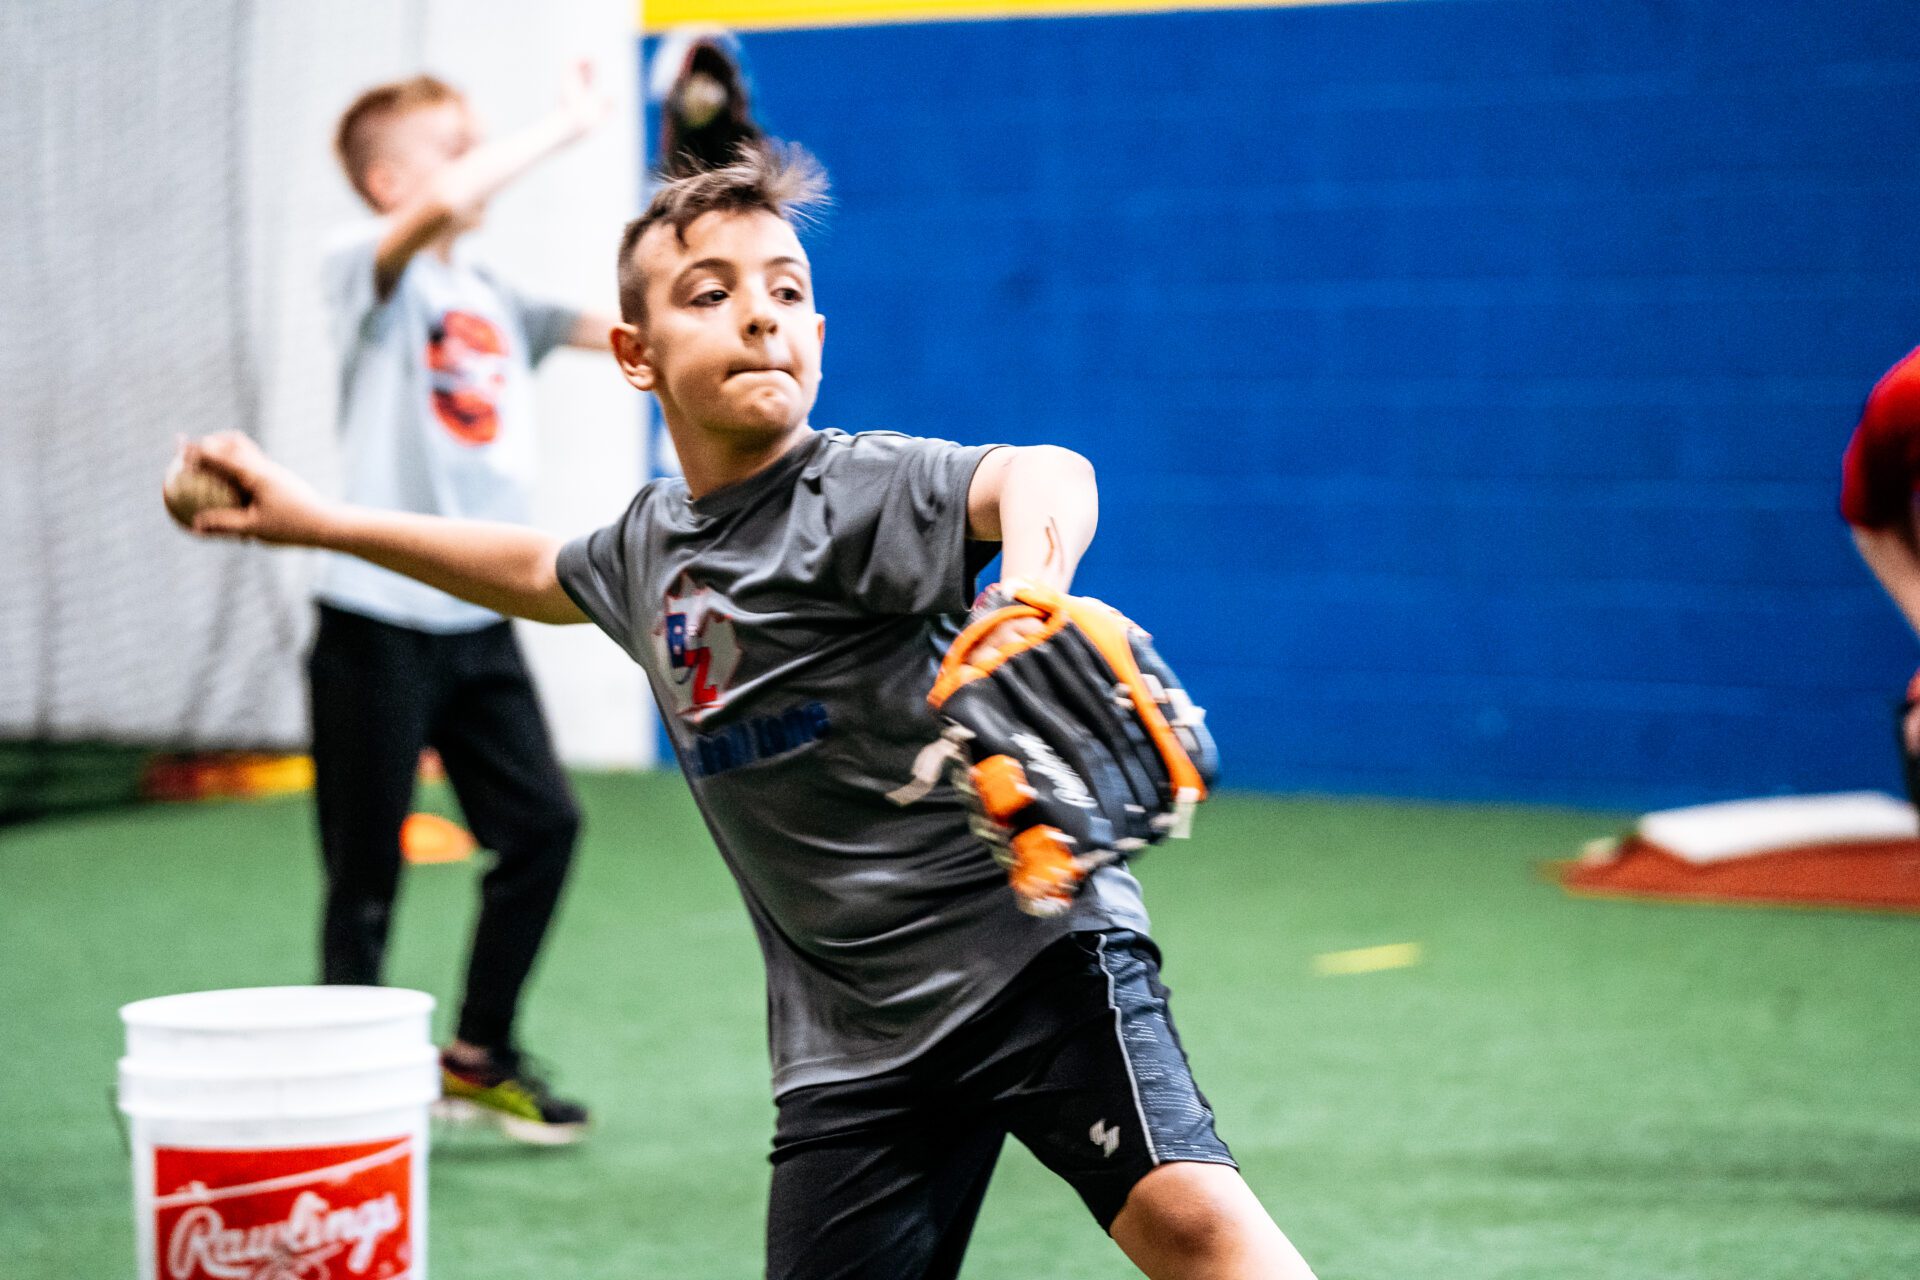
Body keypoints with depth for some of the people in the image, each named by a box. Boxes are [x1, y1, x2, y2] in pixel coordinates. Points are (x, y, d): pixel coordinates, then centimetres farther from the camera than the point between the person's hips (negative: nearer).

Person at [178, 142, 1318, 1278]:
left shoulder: (863, 491, -11)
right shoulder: (650, 544, 13)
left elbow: (1042, 475, -33)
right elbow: (539, 572, 38)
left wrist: (1029, 593, -57)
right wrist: (316, 520, 40)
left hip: (1031, 947, -6)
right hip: (850, 1036, 7)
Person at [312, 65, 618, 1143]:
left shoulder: (492, 294, 15)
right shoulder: (367, 268, -7)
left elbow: (624, 329, 9)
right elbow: (442, 203, -28)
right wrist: (564, 128, -21)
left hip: (479, 621, 7)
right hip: (378, 620, -7)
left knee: (543, 823, 4)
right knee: (369, 862, 0)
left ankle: (480, 1056, 19)